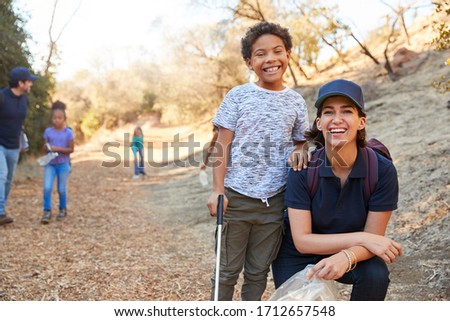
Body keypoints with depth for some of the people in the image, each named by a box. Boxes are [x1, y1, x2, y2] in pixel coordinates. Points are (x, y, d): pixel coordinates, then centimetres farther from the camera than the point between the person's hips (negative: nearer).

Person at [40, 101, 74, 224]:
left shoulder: (68, 132, -6)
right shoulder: (48, 131, 2)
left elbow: (71, 149, -6)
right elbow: (45, 147, 8)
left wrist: (58, 149, -18)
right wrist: (46, 148, -15)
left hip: (63, 164, -2)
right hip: (50, 163, 2)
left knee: (61, 189, 6)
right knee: (47, 188, -11)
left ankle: (63, 209, 27)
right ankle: (47, 211, 1)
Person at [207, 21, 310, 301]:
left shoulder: (296, 101, 6)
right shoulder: (238, 96, -1)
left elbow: (300, 142, 15)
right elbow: (223, 145, -1)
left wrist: (299, 151, -10)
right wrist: (217, 191, -8)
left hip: (275, 201, 2)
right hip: (236, 197, -2)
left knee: (258, 272, 14)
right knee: (227, 270, 7)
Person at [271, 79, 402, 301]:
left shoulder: (383, 171, -21)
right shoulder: (303, 169, -22)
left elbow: (372, 239, -16)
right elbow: (302, 241, -21)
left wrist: (346, 257, -38)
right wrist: (361, 238, -29)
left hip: (351, 254, 1)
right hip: (298, 257, 0)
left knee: (375, 274, -27)